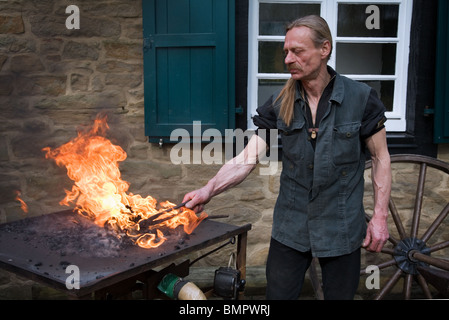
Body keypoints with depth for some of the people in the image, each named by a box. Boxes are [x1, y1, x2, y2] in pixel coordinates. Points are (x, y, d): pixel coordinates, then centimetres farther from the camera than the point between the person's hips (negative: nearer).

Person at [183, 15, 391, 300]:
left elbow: (381, 158, -2)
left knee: (340, 294, 15)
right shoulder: (280, 103, -4)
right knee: (279, 293, 12)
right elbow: (248, 157, -10)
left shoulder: (361, 98, -10)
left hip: (341, 229, -1)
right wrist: (209, 190, -24)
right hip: (291, 227, 2)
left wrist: (380, 216, -7)